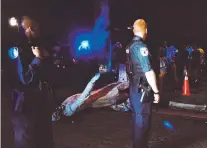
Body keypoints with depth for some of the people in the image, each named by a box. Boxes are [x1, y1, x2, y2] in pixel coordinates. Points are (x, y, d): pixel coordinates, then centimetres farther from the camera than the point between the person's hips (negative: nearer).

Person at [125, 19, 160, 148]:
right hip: (142, 89, -9)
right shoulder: (140, 46, -20)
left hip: (135, 87, 9)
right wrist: (156, 91, -18)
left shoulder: (130, 46, 9)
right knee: (142, 120, 0)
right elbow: (148, 71, -23)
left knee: (138, 118, 18)